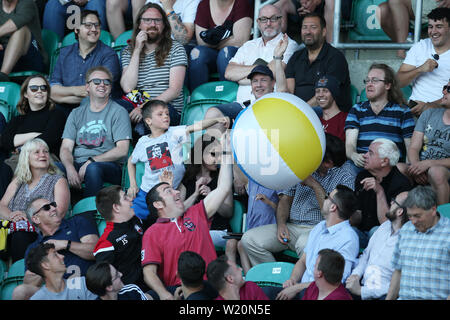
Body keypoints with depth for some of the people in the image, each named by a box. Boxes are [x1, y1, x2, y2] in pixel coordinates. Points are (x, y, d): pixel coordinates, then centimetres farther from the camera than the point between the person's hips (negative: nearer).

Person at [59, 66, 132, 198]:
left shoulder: (118, 112, 6)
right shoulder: (76, 113, 18)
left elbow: (122, 150, -5)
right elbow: (66, 148, 8)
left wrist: (91, 161, -15)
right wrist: (70, 168, -15)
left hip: (109, 165, -3)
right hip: (77, 164, 3)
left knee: (93, 168, -38)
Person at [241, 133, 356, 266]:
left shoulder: (345, 175, -6)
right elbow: (286, 198, 16)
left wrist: (315, 185, -16)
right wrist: (281, 224, -3)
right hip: (291, 227, 6)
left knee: (304, 243, -41)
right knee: (249, 239, -15)